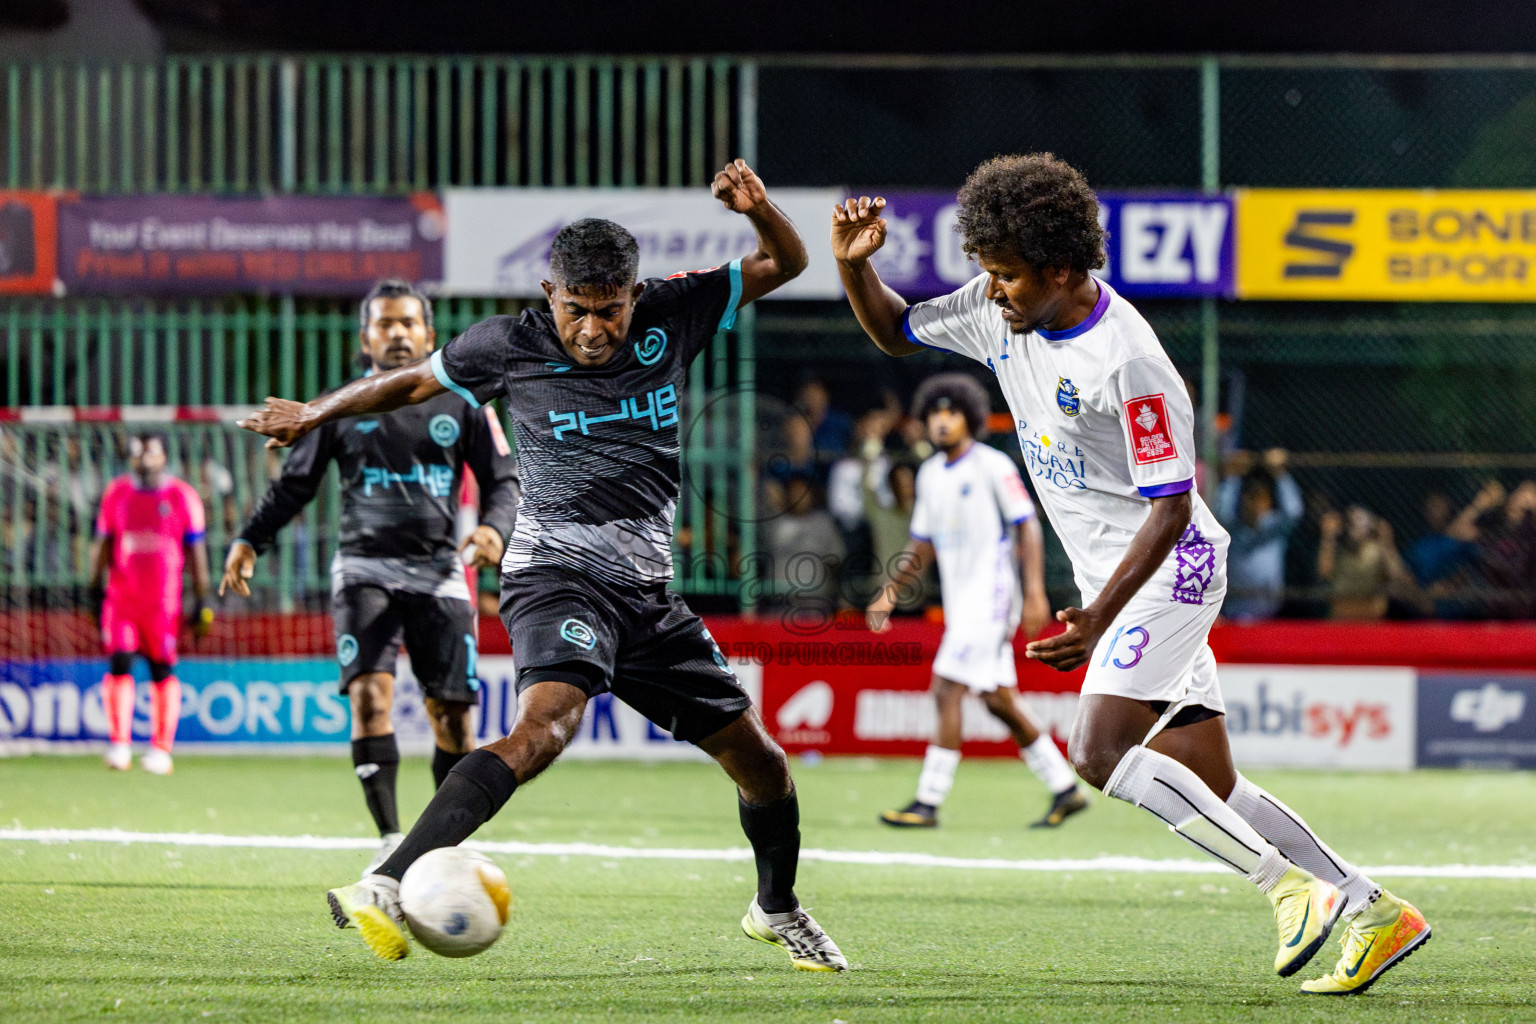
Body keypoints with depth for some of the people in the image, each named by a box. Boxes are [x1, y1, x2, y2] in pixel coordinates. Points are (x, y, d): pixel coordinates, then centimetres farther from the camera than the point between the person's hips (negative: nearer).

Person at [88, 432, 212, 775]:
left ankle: (161, 750, 5)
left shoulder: (182, 496, 1)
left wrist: (202, 601, 0)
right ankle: (119, 745, -8)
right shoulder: (116, 493, 8)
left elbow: (196, 551, 3)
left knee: (162, 671, 0)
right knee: (119, 664, -9)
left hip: (164, 601, -2)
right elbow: (103, 544, 15)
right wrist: (95, 590, 12)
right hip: (121, 597, 2)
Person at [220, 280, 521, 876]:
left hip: (439, 572, 1)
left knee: (452, 712, -1)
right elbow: (295, 484, 12)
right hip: (366, 567, -1)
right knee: (370, 692, -21)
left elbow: (503, 480, 10)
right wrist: (251, 541, -2)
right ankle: (390, 842, -22)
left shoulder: (462, 404, 8)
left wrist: (494, 526, -11)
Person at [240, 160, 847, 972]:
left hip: (647, 590, 5)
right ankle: (387, 890, -47)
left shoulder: (670, 318, 5)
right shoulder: (509, 347, -2)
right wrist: (317, 413, 23)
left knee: (760, 762, 11)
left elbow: (785, 264, 12)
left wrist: (756, 209, -8)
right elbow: (413, 382, 17)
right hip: (559, 571, -5)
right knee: (546, 724, -34)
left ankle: (776, 907, 40)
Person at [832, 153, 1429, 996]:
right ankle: (1374, 912, 11)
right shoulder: (1002, 312, -1)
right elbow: (894, 332, 14)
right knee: (1210, 790, 5)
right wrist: (853, 265, -6)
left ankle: (1291, 885, -16)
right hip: (1114, 577, 9)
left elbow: (1170, 508, -22)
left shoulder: (1125, 363, -25)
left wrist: (1098, 618, -29)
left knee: (1099, 751, -22)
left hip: (1169, 569, -9)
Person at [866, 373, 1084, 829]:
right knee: (999, 701, 10)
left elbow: (1028, 528, -11)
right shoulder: (930, 474, 14)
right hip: (960, 603, 8)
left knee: (947, 690, -14)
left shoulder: (993, 466, -8)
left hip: (991, 598, -8)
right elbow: (922, 546, 22)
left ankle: (928, 802, -14)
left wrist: (1035, 592, -19)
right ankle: (1064, 789, 19)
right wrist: (889, 593, 14)